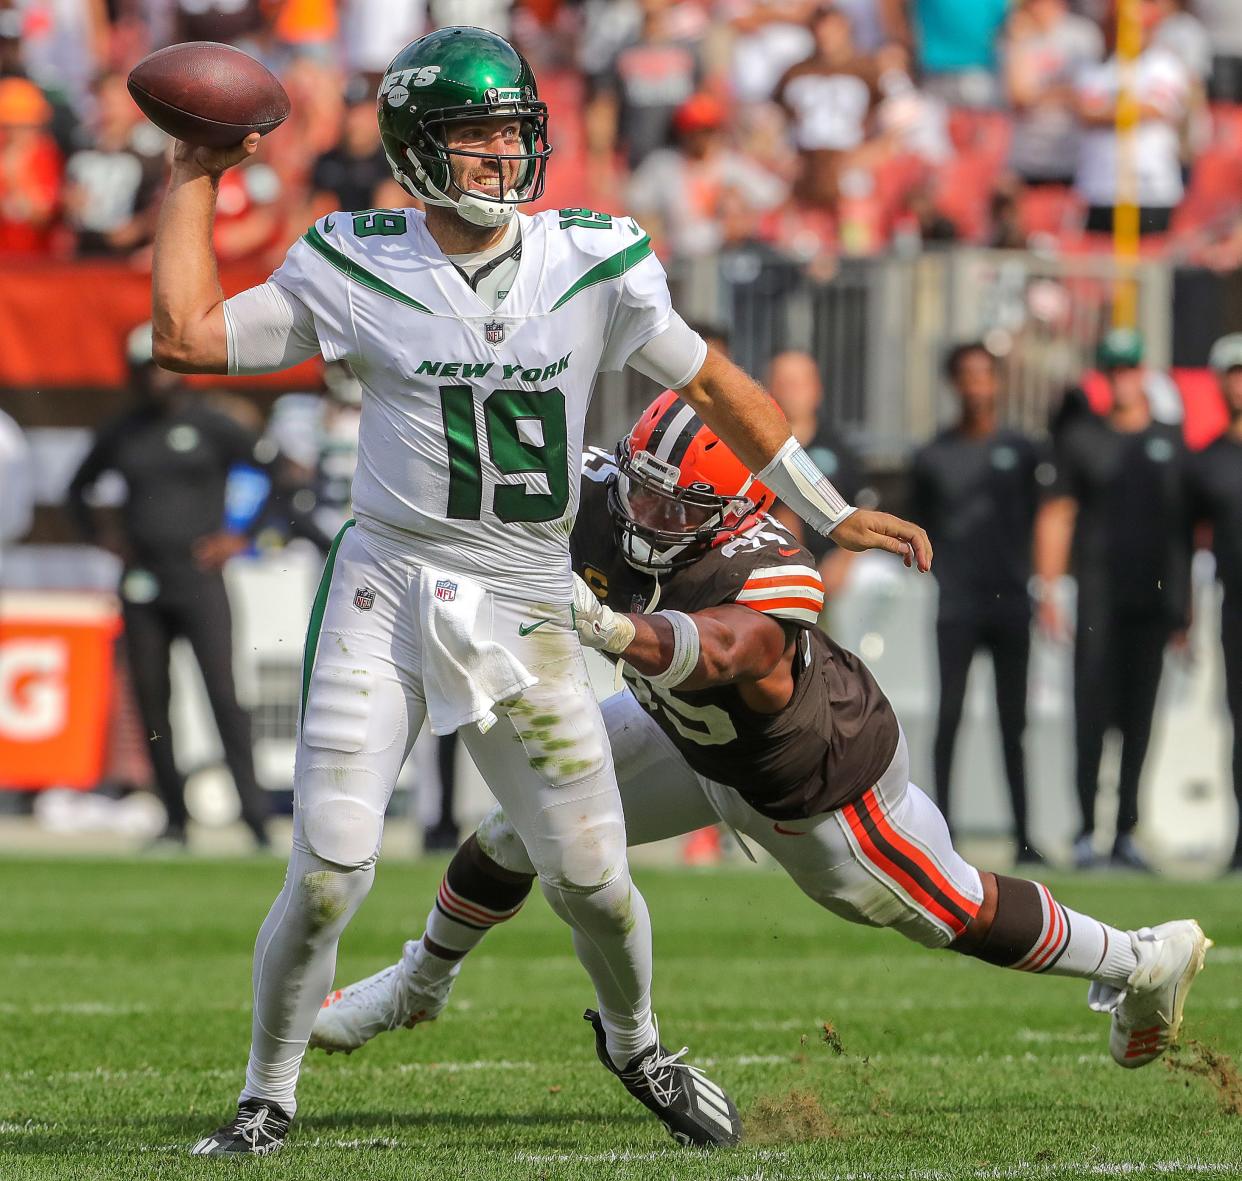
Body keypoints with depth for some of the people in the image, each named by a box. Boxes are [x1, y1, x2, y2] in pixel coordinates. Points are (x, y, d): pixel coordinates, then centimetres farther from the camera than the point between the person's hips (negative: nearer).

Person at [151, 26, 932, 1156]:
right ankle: (267, 1097, 10)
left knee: (593, 882, 3)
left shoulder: (593, 262, 0)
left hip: (527, 611, 2)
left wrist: (832, 513, 13)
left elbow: (710, 383, 10)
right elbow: (188, 337, -5)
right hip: (387, 594, -2)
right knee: (328, 877, -10)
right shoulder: (359, 268, -4)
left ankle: (634, 1044, 33)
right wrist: (194, 182, -1)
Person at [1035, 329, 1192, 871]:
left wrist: (1185, 607, 9)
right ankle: (1086, 831, -4)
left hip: (1153, 599, 2)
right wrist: (1047, 593, -3)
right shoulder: (1081, 436, 5)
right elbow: (1055, 515, 4)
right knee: (1091, 711, -6)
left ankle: (1126, 832, 8)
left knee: (1139, 719, 4)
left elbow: (1187, 525, 13)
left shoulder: (1172, 441, 11)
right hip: (1099, 597, -2)